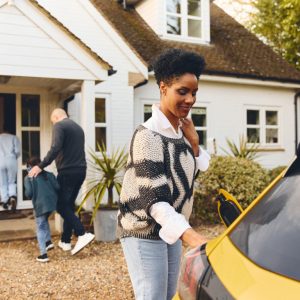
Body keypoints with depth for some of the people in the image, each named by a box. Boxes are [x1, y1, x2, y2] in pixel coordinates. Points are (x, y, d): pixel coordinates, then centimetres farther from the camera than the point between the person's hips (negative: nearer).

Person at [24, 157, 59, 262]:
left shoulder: (28, 178, 2)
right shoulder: (49, 174, 10)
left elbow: (29, 193, -9)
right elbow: (57, 187, -1)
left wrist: (28, 194, 14)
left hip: (40, 205, -4)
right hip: (53, 202, 4)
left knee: (40, 228, 7)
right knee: (44, 221, 31)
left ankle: (43, 254, 6)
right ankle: (48, 241, 21)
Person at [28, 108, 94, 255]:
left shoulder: (59, 126, -6)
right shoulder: (78, 127, 19)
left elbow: (55, 148, -20)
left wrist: (41, 166, -18)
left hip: (67, 171, -8)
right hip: (81, 171, 8)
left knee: (61, 205, -2)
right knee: (69, 205, 13)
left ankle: (83, 234, -14)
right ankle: (65, 241, 17)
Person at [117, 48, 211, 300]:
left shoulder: (181, 131, 6)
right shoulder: (149, 135, -20)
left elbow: (192, 176, 12)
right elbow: (154, 198, -27)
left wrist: (193, 142, -2)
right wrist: (188, 234, -39)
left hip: (172, 230, 8)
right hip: (145, 233, -8)